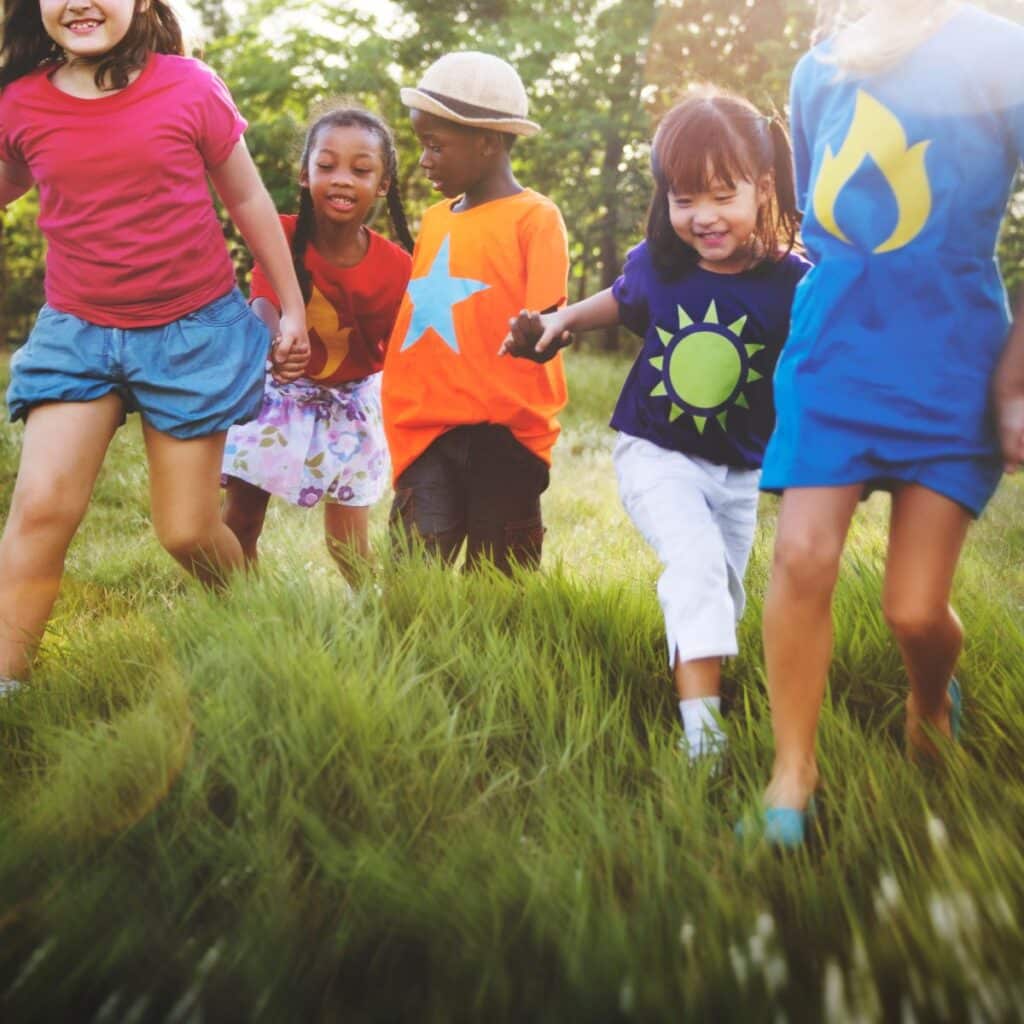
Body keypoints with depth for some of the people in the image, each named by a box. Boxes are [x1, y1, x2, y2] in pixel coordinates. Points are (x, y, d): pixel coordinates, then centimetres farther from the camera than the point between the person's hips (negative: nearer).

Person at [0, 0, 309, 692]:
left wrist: (292, 306, 8)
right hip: (77, 330, 2)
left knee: (187, 531, 4)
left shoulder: (190, 88, -9)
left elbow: (248, 199, 3)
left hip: (193, 330, -2)